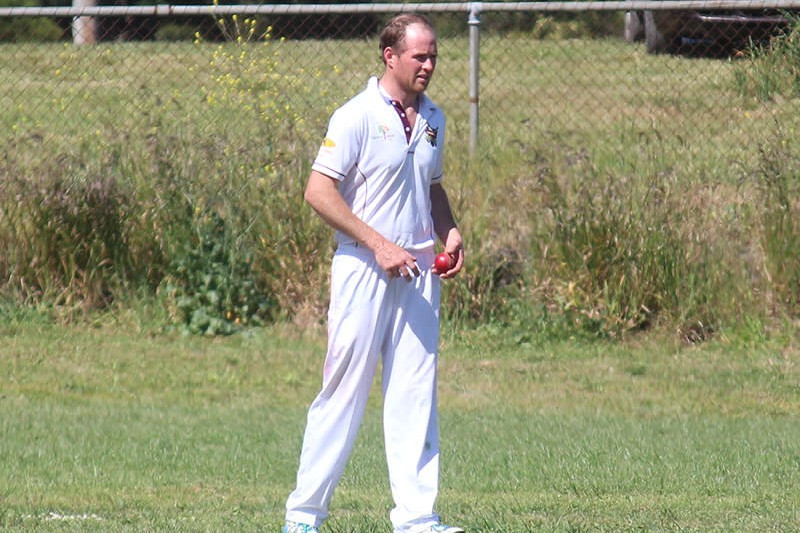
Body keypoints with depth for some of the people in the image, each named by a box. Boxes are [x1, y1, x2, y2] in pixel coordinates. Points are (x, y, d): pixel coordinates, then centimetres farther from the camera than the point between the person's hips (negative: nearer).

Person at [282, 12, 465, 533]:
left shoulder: (433, 119, 13)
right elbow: (319, 191, -14)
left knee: (416, 395, 2)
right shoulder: (357, 117, -9)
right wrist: (379, 245, -18)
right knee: (344, 393, -4)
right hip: (363, 271, -6)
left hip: (419, 273, 6)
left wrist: (450, 232, 7)